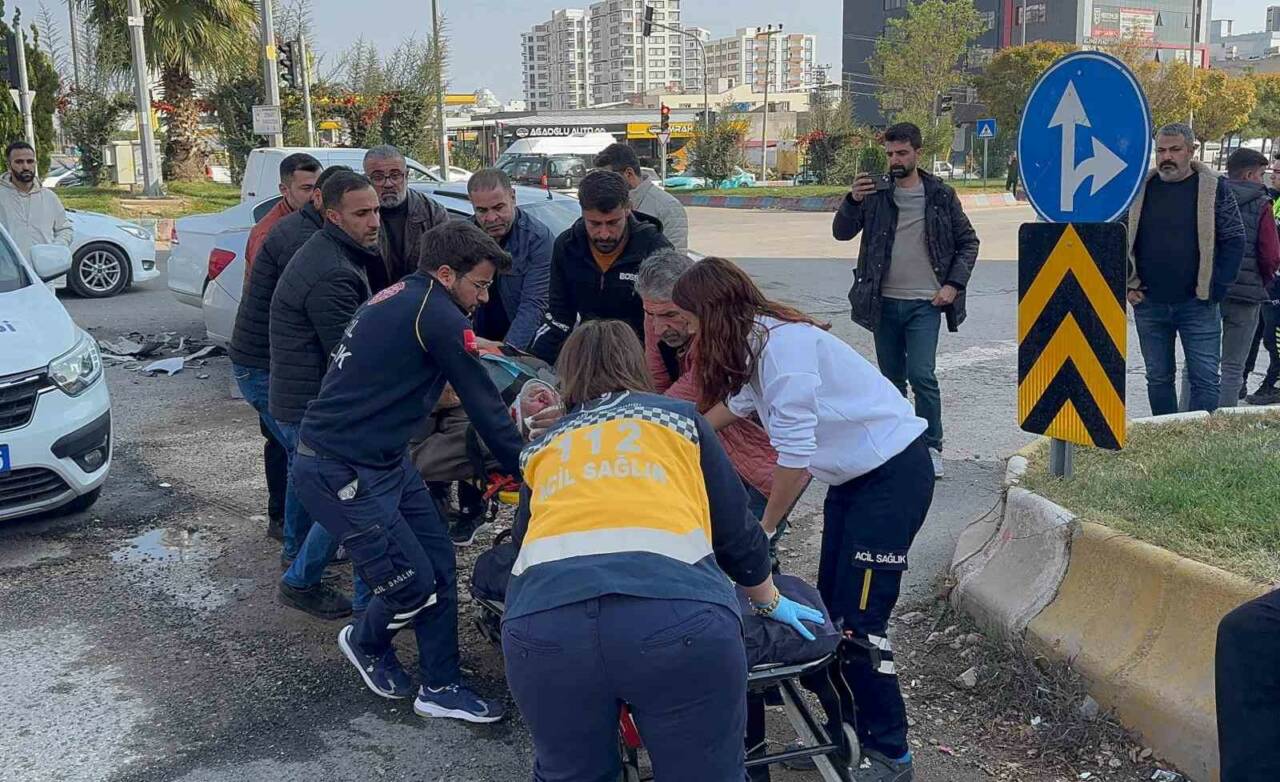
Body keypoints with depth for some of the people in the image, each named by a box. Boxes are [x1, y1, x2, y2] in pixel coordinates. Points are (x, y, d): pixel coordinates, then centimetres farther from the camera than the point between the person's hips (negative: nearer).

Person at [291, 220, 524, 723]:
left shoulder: (402, 298, 11)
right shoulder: (435, 313, -19)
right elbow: (483, 403, -16)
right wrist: (527, 470, -5)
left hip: (382, 459, 10)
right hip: (340, 473, -10)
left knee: (440, 566, 9)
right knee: (415, 588, -2)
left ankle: (440, 687, 19)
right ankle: (365, 643, 28)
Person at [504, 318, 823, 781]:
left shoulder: (544, 444, 29)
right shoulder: (678, 416, 24)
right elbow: (734, 530, 26)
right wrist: (770, 602, 44)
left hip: (544, 615, 2)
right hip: (676, 611, -2)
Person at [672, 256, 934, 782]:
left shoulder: (781, 343, -24)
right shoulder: (756, 343, 4)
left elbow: (795, 453, -24)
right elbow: (738, 402, 27)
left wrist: (764, 527, -11)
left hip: (895, 472, -9)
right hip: (853, 475, 9)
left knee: (859, 620, -8)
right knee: (831, 607, 9)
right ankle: (849, 734, 22)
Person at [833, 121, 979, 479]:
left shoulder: (940, 196, 2)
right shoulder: (876, 194, 4)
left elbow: (968, 242, 9)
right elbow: (841, 233, -1)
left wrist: (953, 285, -3)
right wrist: (852, 201, -19)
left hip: (924, 304, -2)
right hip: (884, 302, 3)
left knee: (921, 374, -13)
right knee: (892, 378, 11)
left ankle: (932, 448, 0)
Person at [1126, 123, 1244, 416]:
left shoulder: (1214, 188, -1)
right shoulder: (1140, 188, 6)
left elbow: (1234, 240, -1)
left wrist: (1216, 288, -8)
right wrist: (1129, 284, 3)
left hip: (1197, 304, -3)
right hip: (1149, 304, 3)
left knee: (1205, 379, -3)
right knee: (1158, 379, 11)